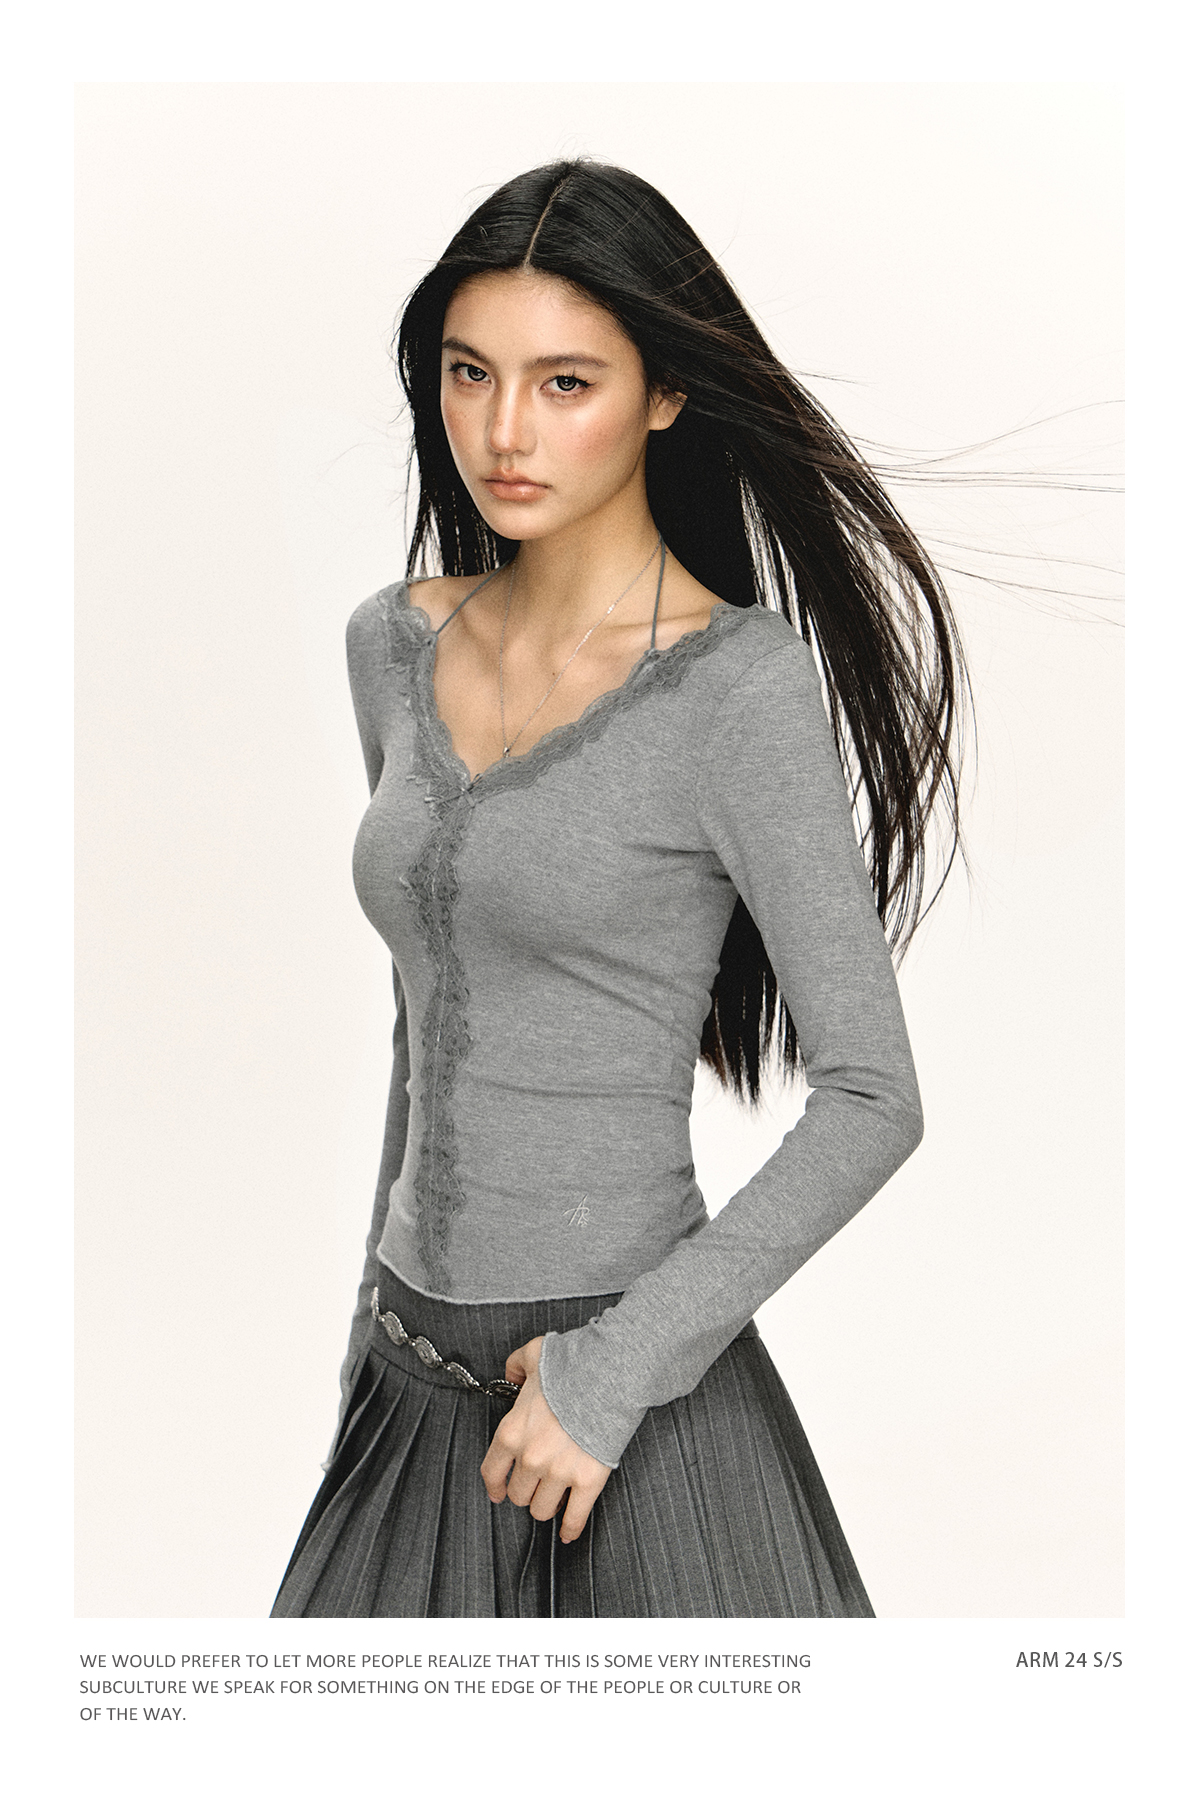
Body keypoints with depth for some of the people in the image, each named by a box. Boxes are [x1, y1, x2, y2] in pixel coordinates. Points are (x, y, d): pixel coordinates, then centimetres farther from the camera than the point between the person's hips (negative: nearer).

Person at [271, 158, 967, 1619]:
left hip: (636, 1402, -6)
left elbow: (871, 1101, -14)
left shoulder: (740, 684, -15)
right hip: (415, 1390, 6)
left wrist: (615, 1368, -17)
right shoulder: (398, 645, 4)